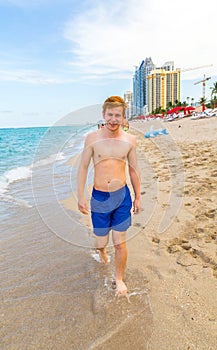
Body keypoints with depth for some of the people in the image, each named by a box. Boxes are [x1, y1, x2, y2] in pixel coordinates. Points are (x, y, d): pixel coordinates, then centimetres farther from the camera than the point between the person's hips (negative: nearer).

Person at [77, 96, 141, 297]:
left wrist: (137, 197, 11)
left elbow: (134, 170, 8)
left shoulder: (129, 140, -1)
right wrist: (80, 196, -4)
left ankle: (119, 278, 32)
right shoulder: (92, 138, -5)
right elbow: (83, 167, 0)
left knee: (120, 243, 6)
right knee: (100, 241, 12)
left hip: (122, 196, 1)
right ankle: (101, 250, 51)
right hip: (99, 197, 0)